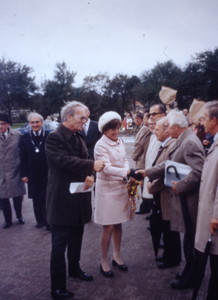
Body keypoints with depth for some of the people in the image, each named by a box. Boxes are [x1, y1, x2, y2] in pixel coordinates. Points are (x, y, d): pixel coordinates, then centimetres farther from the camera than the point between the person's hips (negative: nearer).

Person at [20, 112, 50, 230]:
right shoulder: (25, 138, 4)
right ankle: (40, 220, 26)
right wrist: (24, 174, 1)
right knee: (36, 199, 12)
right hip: (33, 175, 3)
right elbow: (23, 158, 4)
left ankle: (49, 222, 15)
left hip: (47, 174, -3)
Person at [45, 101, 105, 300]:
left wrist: (90, 175, -12)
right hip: (62, 199, -8)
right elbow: (64, 161, -27)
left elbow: (84, 159, 9)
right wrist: (92, 165, -31)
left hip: (78, 196, 9)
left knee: (76, 239, 23)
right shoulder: (55, 137, -15)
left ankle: (74, 268, 43)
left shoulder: (78, 137, 12)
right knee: (60, 244, 0)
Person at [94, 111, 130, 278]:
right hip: (107, 188, -6)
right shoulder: (101, 145, -14)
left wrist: (127, 173, -8)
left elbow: (125, 160, 12)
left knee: (118, 224, 15)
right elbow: (107, 168, -22)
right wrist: (127, 172, -31)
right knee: (108, 227, 1)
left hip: (121, 186, 6)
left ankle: (117, 256, 33)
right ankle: (104, 261, 19)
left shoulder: (120, 142, 6)